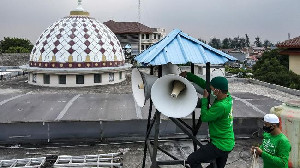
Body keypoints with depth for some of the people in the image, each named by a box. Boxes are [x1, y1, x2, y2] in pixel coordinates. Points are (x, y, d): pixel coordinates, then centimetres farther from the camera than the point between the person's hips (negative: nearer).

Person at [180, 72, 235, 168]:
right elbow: (204, 84, 3)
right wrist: (188, 75, 5)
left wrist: (204, 98, -12)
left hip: (220, 146, -9)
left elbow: (204, 117, -18)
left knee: (192, 160, -5)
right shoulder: (228, 97, -3)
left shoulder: (221, 106, -29)